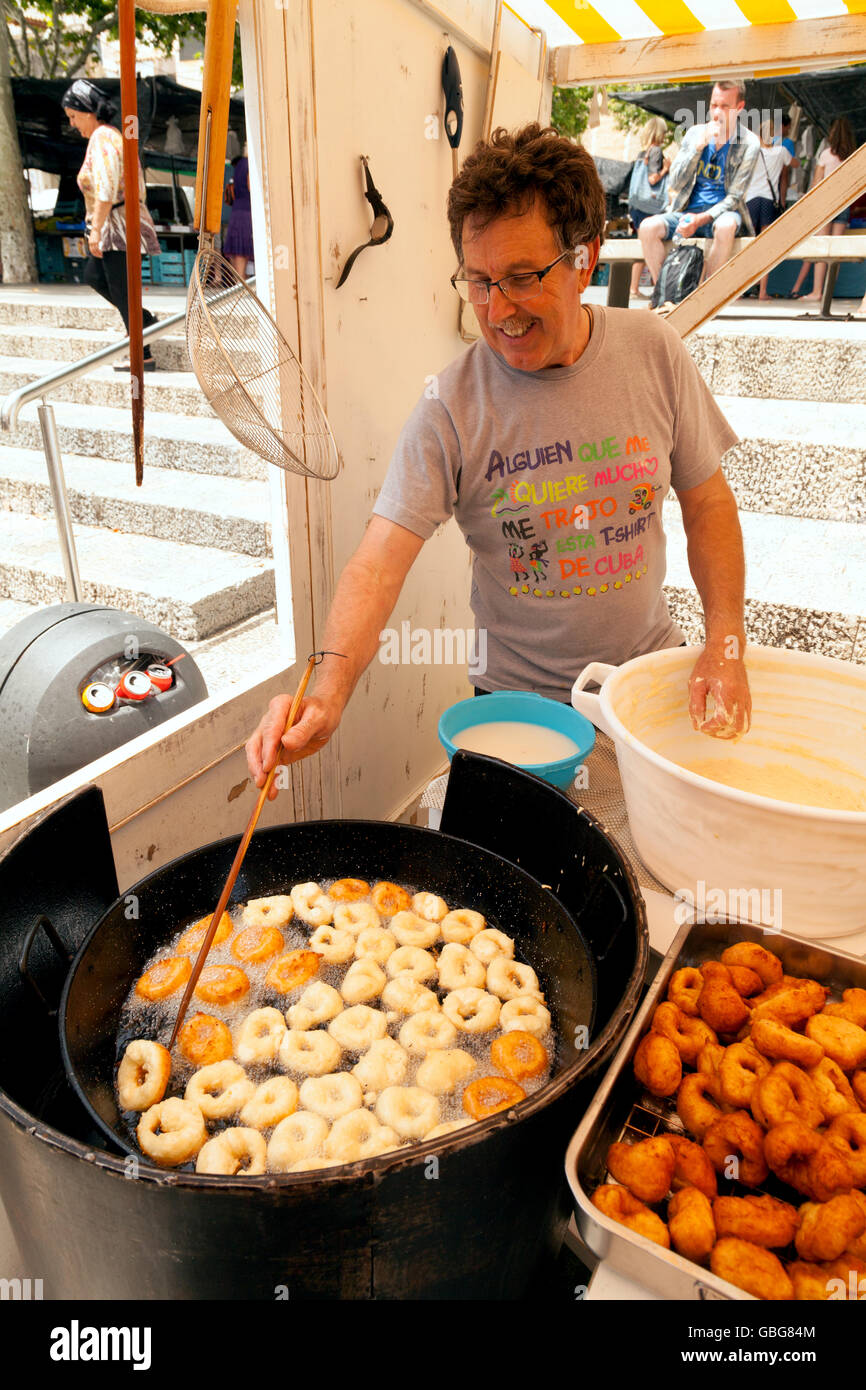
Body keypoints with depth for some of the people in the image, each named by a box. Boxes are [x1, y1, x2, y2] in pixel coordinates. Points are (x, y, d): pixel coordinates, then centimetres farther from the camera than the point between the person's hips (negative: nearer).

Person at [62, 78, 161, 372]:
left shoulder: (102, 137, -13)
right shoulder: (113, 134, 16)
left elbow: (105, 188, -24)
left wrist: (96, 229, -24)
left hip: (117, 224, -11)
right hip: (118, 224, 11)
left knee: (121, 290, -6)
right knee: (94, 276, 20)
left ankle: (143, 356, -1)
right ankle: (145, 319, 21)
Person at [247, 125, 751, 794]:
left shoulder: (655, 351, -7)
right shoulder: (451, 406, -17)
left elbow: (707, 500, 2)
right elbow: (382, 555, -24)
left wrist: (727, 643, -9)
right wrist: (328, 696, -40)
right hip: (522, 700, -2)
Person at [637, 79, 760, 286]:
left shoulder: (748, 144, -3)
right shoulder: (695, 134, 7)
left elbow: (734, 197, -8)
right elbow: (674, 184, -2)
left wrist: (701, 219, -25)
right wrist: (699, 145, -13)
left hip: (720, 213, -3)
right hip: (687, 211, 3)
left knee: (725, 226, -39)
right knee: (648, 227, -25)